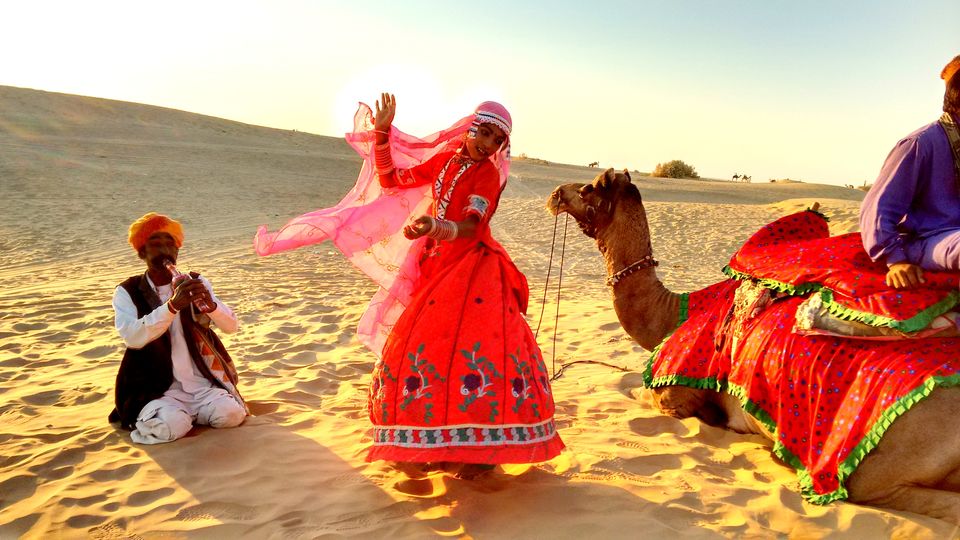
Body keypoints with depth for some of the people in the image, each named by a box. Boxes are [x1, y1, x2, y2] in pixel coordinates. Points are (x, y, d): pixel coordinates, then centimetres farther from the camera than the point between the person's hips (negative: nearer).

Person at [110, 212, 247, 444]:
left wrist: (211, 304, -25)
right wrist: (172, 305, -33)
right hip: (156, 388, -3)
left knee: (232, 414, -22)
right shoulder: (127, 292, -1)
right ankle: (142, 416, 7)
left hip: (202, 384, 3)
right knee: (171, 426, -30)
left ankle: (183, 411, 9)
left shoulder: (196, 283, 6)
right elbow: (133, 337, -20)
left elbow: (231, 326, -3)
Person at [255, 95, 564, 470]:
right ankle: (437, 439, 17)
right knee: (422, 346, 5)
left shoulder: (488, 173, -8)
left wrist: (435, 226, -43)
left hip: (473, 270, -6)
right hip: (436, 269, 6)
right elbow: (391, 180, 15)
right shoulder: (444, 160, 10)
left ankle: (483, 446, -7)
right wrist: (382, 135, 4)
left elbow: (470, 226, -23)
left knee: (474, 348, -16)